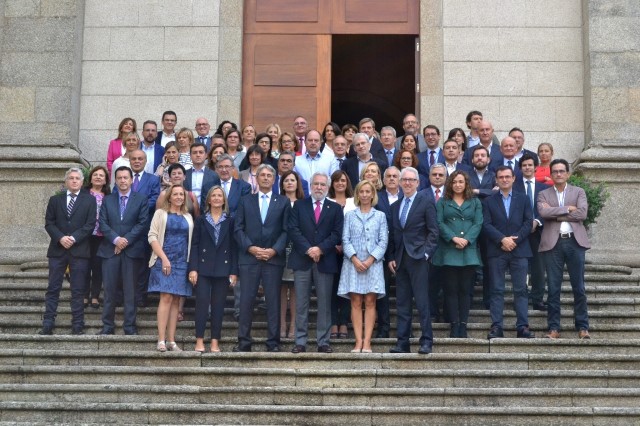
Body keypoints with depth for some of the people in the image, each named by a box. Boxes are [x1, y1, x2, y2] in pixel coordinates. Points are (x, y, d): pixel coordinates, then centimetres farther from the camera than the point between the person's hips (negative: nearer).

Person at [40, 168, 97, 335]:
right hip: (57, 249, 2)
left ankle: (77, 326, 5)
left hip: (79, 251, -1)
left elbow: (90, 224, -2)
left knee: (78, 290, 1)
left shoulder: (89, 200, 7)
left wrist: (74, 238, -13)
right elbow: (49, 223, 5)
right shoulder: (55, 200, 13)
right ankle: (47, 325, 4)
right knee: (53, 289, 2)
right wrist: (61, 238, -11)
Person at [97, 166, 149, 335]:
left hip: (131, 250, -2)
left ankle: (130, 326, 5)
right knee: (109, 290, 2)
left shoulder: (141, 200, 6)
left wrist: (126, 240, -11)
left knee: (130, 290, 1)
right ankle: (108, 325, 8)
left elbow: (142, 223, -2)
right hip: (110, 249, 2)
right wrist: (116, 239, -11)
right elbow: (102, 224, 4)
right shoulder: (107, 200, 13)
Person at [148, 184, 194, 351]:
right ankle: (161, 340, -12)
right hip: (164, 261, -4)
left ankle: (171, 340, 4)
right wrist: (164, 258, -13)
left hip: (182, 263, 4)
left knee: (176, 300, 3)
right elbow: (152, 236, -4)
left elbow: (190, 240, 13)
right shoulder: (160, 213, 4)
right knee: (166, 298, -13)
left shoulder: (188, 217, 15)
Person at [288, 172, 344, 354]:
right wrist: (308, 249, -12)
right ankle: (300, 342, 6)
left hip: (325, 261, 0)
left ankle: (323, 342, 7)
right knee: (301, 303, 1)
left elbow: (337, 234, 1)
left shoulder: (335, 208, 10)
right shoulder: (299, 205, 10)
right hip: (302, 260, 0)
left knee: (324, 303, 2)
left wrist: (320, 249, -12)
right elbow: (293, 230, -1)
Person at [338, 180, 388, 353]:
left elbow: (383, 241, 3)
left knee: (370, 302, -3)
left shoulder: (380, 216, 10)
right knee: (356, 302, -2)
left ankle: (367, 342, -3)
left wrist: (371, 259, -10)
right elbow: (345, 239, 4)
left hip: (373, 263, 0)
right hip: (353, 263, 0)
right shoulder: (349, 215, 11)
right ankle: (358, 341, -2)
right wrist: (354, 258, -11)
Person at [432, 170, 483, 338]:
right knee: (451, 289, -2)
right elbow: (439, 223, 0)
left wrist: (466, 239, -13)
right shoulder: (443, 202, 12)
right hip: (448, 251, 0)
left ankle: (463, 324, 2)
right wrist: (454, 238, -14)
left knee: (465, 289, 0)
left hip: (469, 251, 1)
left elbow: (478, 224, 3)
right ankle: (454, 324, 0)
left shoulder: (475, 202, 14)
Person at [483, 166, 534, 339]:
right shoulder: (489, 201, 10)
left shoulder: (522, 199, 13)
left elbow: (528, 223, 4)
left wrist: (514, 240, -9)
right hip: (496, 252, 0)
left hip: (519, 250, 1)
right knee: (497, 290, -1)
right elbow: (486, 225, 0)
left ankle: (523, 326, 2)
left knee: (521, 289, 0)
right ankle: (496, 326, 0)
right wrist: (502, 239, -13)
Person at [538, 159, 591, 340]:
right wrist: (567, 209, -9)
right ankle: (554, 328, 7)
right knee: (553, 288, 2)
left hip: (575, 242, 0)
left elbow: (582, 213, -7)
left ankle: (582, 327, 10)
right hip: (553, 243, 0)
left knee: (579, 288, 2)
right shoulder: (544, 194, 10)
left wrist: (556, 215, -7)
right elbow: (543, 212, -10)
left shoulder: (578, 192, 10)